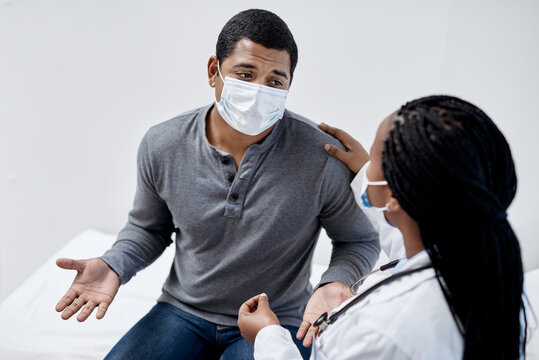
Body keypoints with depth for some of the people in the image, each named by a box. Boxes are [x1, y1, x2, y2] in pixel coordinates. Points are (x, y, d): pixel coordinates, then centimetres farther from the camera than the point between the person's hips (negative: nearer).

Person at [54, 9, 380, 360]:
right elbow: (148, 228, 9)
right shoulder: (161, 146, -10)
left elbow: (361, 240, -3)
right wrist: (113, 265, -10)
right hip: (184, 311, 3)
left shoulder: (324, 159, -20)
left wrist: (334, 283, -23)